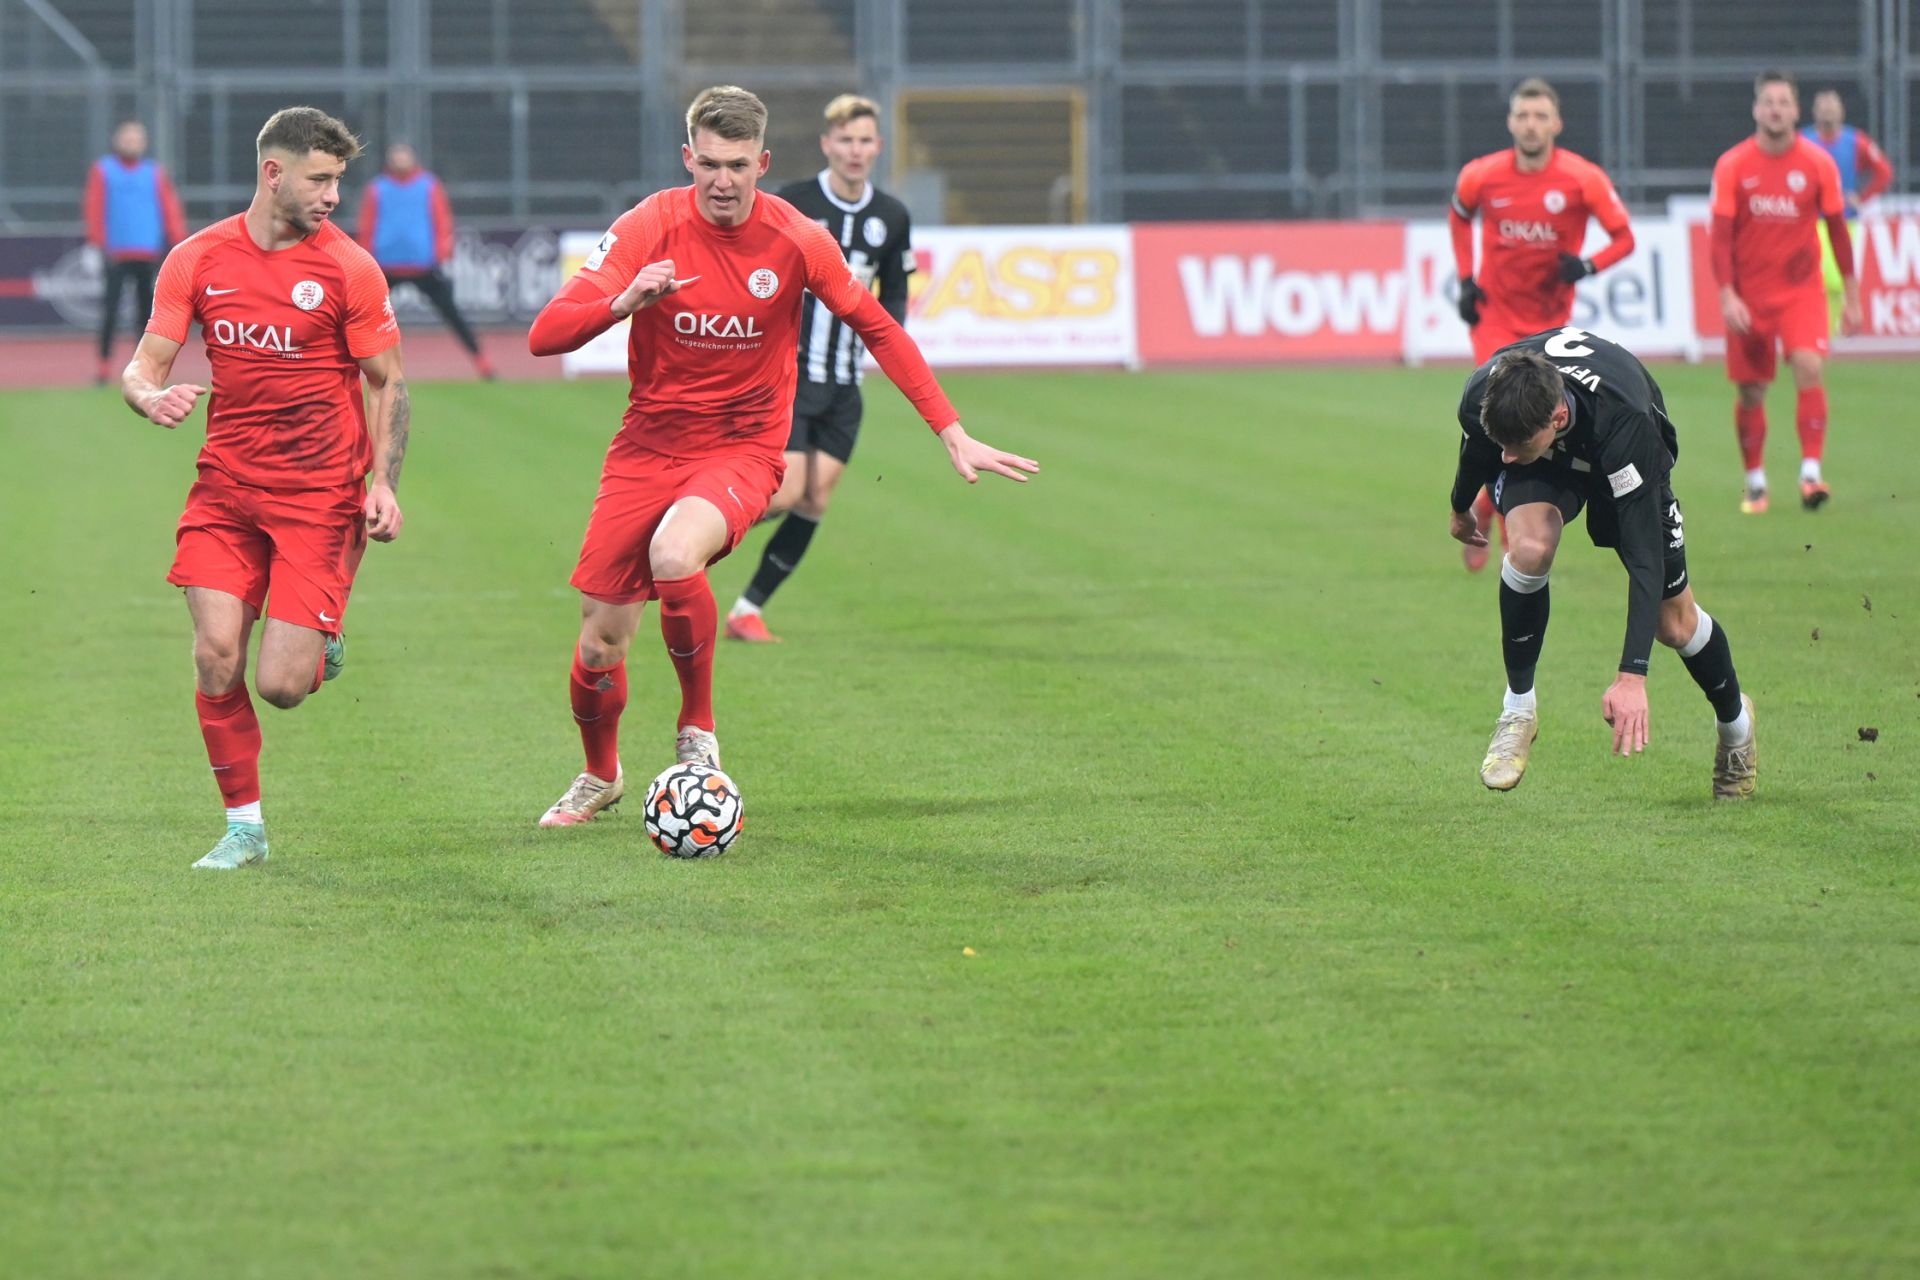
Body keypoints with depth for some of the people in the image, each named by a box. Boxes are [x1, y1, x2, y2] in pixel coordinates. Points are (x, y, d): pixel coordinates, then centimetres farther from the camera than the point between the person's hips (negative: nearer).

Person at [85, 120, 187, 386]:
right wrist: (97, 243, -11)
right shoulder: (102, 171, 6)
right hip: (116, 253, -2)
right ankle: (105, 362, -5)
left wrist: (178, 244, -5)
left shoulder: (155, 174, 10)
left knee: (147, 308, 3)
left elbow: (170, 208, 6)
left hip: (147, 253, 2)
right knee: (110, 307, -7)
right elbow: (94, 207, 0)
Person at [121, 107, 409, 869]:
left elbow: (387, 383, 2)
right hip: (227, 484, 2)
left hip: (320, 493, -2)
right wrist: (151, 396, -20)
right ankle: (244, 826, 8)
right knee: (216, 656, -9)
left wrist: (383, 483, -9)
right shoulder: (198, 260, 1)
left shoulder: (347, 268, -4)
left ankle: (319, 641, 28)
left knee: (281, 687, -10)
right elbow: (146, 363, 4)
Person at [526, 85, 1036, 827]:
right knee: (600, 640, 3)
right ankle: (599, 777, 35)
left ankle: (699, 732, -11)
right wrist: (625, 301, -35)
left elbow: (878, 329, 5)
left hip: (743, 451, -2)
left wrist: (952, 434, 2)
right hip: (649, 446, 2)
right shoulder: (648, 229, -10)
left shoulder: (797, 241, -8)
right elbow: (546, 336, -15)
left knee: (674, 553, -35)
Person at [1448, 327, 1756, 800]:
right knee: (1530, 545, -32)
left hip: (1622, 459, -1)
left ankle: (1735, 721, 36)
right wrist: (1461, 509, 15)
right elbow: (1476, 451, -7)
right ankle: (1518, 708, -12)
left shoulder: (1625, 423, -46)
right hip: (1545, 470, 1)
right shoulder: (1483, 401, -36)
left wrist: (1632, 675, -49)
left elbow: (1645, 554, -44)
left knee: (1674, 623, 2)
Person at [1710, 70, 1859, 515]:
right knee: (1750, 391, 4)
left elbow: (1838, 230, 6)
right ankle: (1755, 483, 21)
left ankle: (1811, 473, -21)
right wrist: (1727, 295, -14)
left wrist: (1852, 295, 7)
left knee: (1810, 369, -22)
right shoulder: (1732, 166, -4)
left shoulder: (1818, 164, -2)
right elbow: (1721, 236, -4)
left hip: (1801, 289, 0)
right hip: (1748, 294, 0)